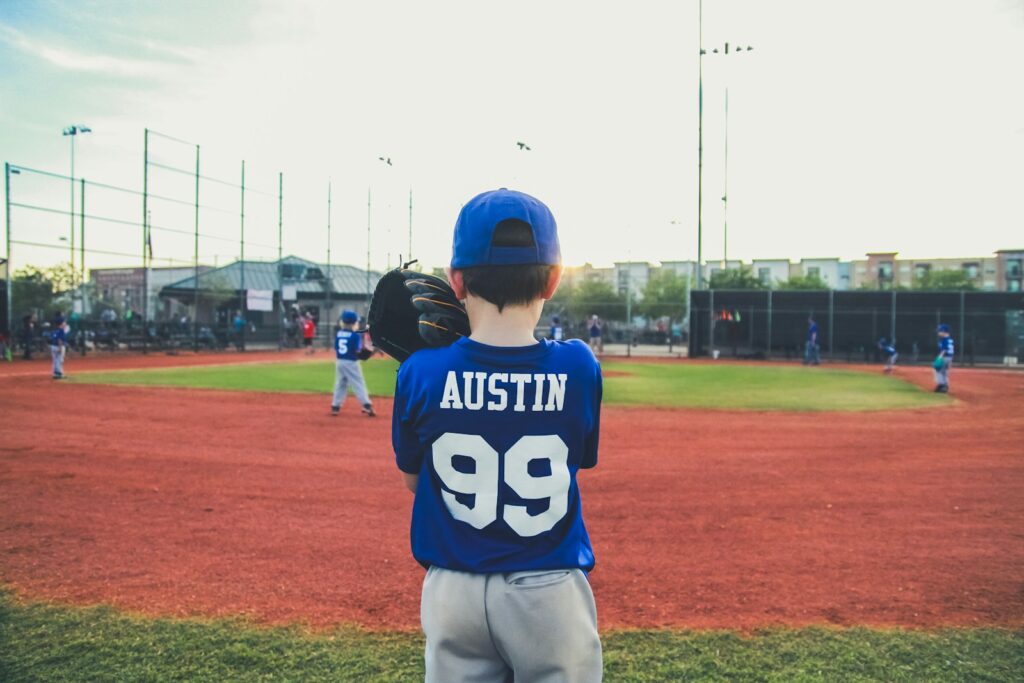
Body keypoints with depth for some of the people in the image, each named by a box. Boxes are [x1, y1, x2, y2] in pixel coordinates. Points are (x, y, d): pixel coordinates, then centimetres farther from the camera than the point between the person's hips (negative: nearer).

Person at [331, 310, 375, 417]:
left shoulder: (338, 333, 4)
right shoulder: (355, 334, -12)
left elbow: (336, 348, 6)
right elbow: (358, 350, -14)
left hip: (339, 361, 5)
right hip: (351, 362, -5)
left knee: (340, 384, 16)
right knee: (358, 384, -2)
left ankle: (335, 406, 17)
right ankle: (367, 406, -7)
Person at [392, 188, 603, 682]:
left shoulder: (421, 373, -11)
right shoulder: (579, 368, -12)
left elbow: (414, 479, 3)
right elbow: (580, 461, 4)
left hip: (452, 591, 1)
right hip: (550, 593, 0)